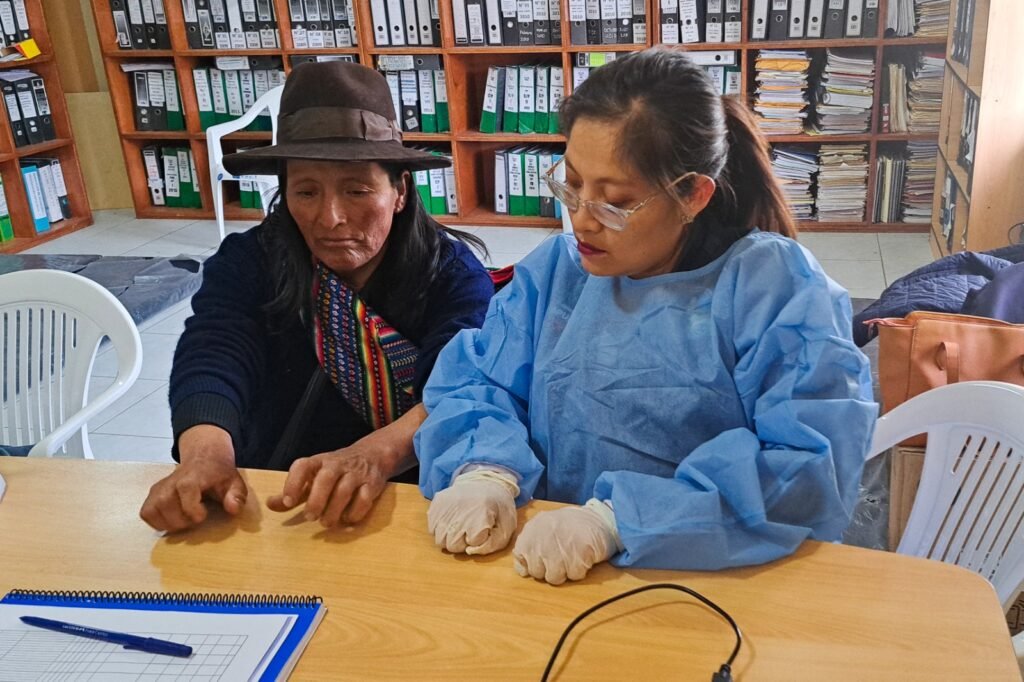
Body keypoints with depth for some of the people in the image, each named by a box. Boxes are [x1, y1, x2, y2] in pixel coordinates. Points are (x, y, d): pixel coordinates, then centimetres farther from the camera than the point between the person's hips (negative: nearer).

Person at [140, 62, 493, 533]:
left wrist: (376, 454, -42)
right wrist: (205, 453, -40)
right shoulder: (245, 264, -3)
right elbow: (212, 361, -19)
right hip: (272, 505, 1)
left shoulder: (453, 272, -7)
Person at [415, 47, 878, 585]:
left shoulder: (776, 287, -8)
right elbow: (473, 378, 6)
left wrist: (614, 519, -25)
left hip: (721, 586, -2)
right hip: (546, 577, 3)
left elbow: (811, 465, -19)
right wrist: (485, 470, -16)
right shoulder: (555, 268, 8)